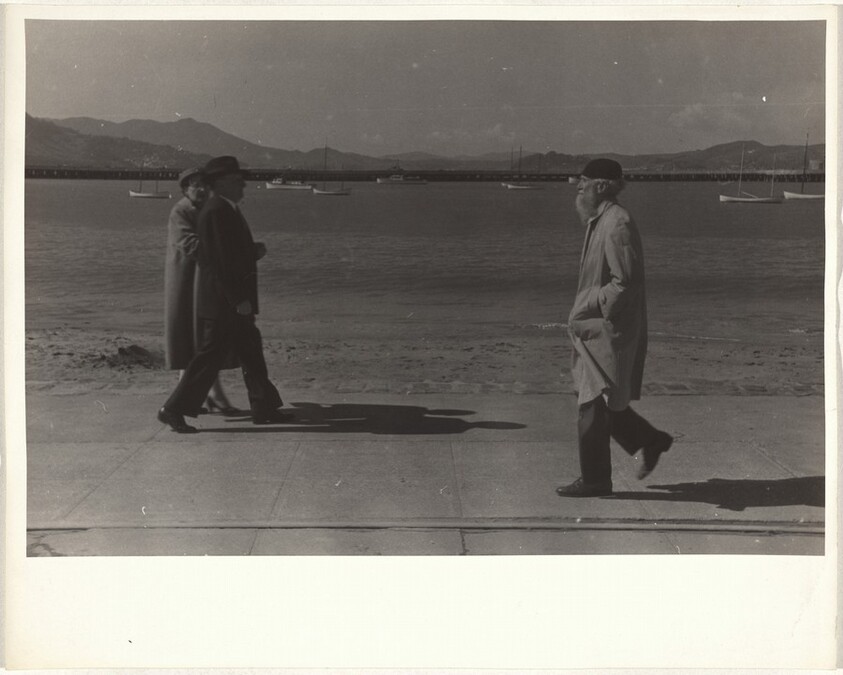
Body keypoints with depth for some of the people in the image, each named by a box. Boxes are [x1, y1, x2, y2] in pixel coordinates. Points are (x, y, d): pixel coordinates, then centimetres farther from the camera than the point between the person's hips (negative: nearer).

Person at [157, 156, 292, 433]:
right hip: (221, 302, -10)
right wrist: (238, 300, -22)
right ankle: (174, 410, 2)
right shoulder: (215, 211, -17)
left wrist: (254, 252, 5)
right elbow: (217, 260, -22)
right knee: (210, 356, -5)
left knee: (251, 353, 13)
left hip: (235, 300, 10)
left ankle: (264, 408, 20)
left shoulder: (228, 210, 15)